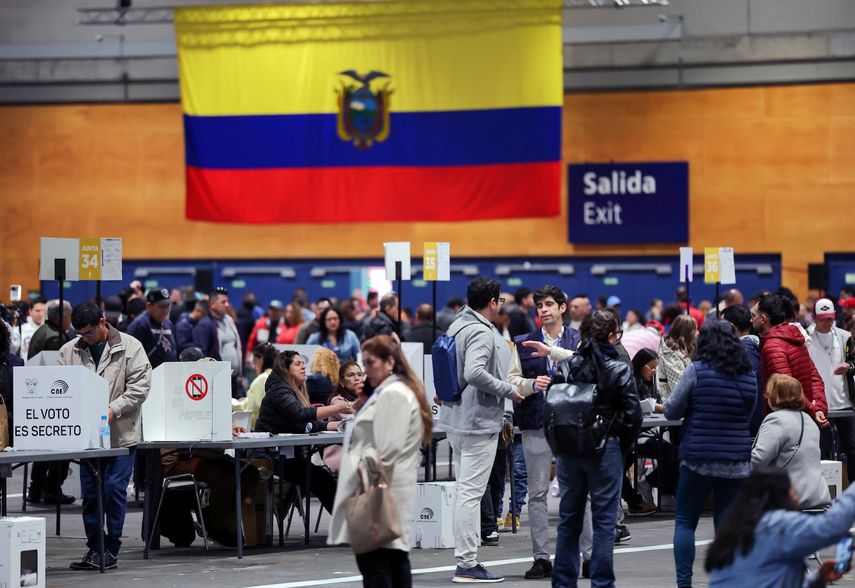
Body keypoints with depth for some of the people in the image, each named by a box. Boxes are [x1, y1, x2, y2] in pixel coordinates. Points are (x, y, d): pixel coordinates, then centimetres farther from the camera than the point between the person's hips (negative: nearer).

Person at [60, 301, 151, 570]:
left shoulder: (130, 347, -4)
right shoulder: (69, 351, 6)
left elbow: (140, 385, -8)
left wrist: (114, 409, -19)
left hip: (120, 434, -4)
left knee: (114, 489, -5)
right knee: (90, 492, 6)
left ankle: (111, 549, 5)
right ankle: (94, 546, 15)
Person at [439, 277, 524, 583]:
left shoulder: (458, 325, 12)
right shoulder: (481, 333, -18)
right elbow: (475, 373, -32)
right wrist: (509, 390, -21)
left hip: (457, 420, 10)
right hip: (478, 422, -10)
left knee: (465, 491, 15)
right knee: (471, 492, -8)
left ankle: (465, 558, 20)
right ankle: (467, 563, -6)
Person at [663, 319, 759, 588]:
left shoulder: (696, 371, -8)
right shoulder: (749, 376, 6)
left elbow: (671, 411, -2)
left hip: (699, 459, -4)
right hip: (737, 462, 4)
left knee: (685, 522, 7)